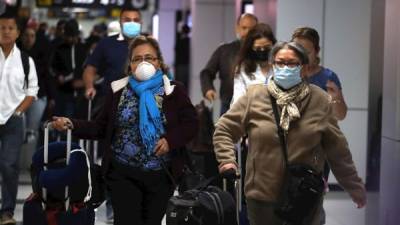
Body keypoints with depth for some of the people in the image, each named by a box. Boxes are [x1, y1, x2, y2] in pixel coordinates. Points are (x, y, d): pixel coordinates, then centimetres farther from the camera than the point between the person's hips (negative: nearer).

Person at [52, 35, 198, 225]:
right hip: (123, 174, 0)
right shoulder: (118, 91, 6)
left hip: (160, 175, 0)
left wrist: (170, 140, -18)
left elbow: (191, 124, -1)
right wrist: (71, 125, -8)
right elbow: (100, 127, 7)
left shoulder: (174, 91, 1)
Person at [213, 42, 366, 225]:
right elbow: (224, 130, 5)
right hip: (262, 196, 0)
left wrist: (354, 187, 7)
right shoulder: (253, 97, -1)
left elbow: (337, 150, 4)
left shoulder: (319, 101, -1)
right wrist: (227, 161, -11)